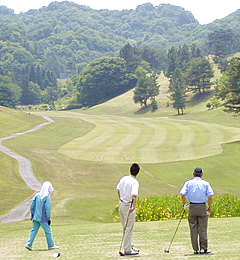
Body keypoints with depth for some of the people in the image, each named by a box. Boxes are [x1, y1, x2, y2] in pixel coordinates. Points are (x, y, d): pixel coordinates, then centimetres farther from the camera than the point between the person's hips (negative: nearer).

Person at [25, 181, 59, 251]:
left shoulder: (36, 195, 3)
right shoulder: (47, 197, -13)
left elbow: (31, 207, 6)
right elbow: (47, 209, -14)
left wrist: (32, 215, 16)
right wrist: (48, 218, -6)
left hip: (35, 217, 6)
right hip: (43, 218, -6)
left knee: (34, 230, 9)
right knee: (48, 231, 6)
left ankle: (28, 244, 4)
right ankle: (51, 245, 13)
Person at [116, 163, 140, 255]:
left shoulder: (123, 178, 4)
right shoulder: (135, 182, -16)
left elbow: (118, 190, 16)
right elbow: (134, 195, -30)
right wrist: (133, 206, -39)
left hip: (121, 204, 7)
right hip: (128, 206, -7)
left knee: (125, 228, 17)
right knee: (128, 228, 0)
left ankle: (130, 247, 28)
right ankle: (127, 250, 3)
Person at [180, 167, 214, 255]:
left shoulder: (188, 183, 3)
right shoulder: (205, 183, 2)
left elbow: (183, 194, -8)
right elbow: (209, 196, -5)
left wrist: (184, 204, 4)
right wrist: (209, 207, 6)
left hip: (192, 207, 1)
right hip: (202, 207, 0)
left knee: (193, 229, 5)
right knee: (202, 229, 5)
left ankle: (196, 249, 5)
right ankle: (203, 248, 5)